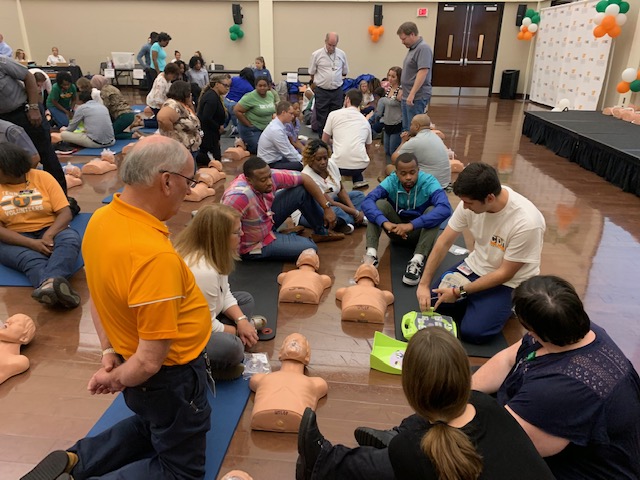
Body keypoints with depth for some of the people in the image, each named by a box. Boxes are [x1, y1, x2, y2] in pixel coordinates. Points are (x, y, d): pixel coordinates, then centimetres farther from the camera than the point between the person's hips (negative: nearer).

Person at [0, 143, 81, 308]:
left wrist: (49, 235, -25)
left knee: (70, 239, -34)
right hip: (15, 239, 0)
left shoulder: (42, 177, 1)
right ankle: (54, 286, -66)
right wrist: (31, 243, -22)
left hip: (48, 231, 0)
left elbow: (65, 213, -6)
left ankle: (49, 283, -62)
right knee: (30, 258, -35)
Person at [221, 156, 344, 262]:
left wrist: (327, 207, -10)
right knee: (309, 248, -19)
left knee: (302, 191, -4)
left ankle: (321, 232, 17)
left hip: (267, 221, 7)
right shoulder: (238, 197, -39)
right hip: (253, 246, -7)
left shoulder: (270, 176, -19)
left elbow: (304, 179, -8)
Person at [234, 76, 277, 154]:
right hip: (251, 129, -7)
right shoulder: (250, 97, -18)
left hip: (266, 127, 7)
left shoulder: (271, 94, 2)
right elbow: (237, 110, -19)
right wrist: (249, 124, -16)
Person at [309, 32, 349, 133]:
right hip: (321, 91, -2)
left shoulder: (342, 54, 5)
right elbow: (312, 73, 4)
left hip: (337, 91, 2)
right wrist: (321, 81, 7)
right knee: (321, 117, 2)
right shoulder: (316, 55, -3)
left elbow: (344, 73, 14)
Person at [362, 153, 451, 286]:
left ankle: (417, 261, -41)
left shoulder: (429, 182, -21)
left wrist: (412, 225, -47)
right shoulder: (391, 181, -15)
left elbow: (445, 209, -38)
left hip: (420, 231, -1)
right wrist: (384, 222, -48)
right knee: (379, 203, -22)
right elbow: (367, 202, -30)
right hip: (396, 229, 1)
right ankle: (371, 254, -33)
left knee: (433, 210, -30)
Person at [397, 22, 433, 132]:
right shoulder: (412, 48, 16)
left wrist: (412, 94, -26)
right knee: (406, 129, 12)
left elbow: (423, 72, -23)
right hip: (408, 96, 10)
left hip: (417, 97, -10)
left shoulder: (423, 48, -14)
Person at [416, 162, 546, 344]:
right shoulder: (472, 201, -17)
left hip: (510, 282, -5)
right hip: (475, 266, 5)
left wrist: (460, 292, -20)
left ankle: (506, 306, 8)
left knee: (472, 331, -19)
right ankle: (479, 304, 13)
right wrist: (424, 284, -10)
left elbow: (505, 273, -22)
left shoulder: (527, 223, -32)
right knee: (429, 300, -5)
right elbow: (444, 242, -7)